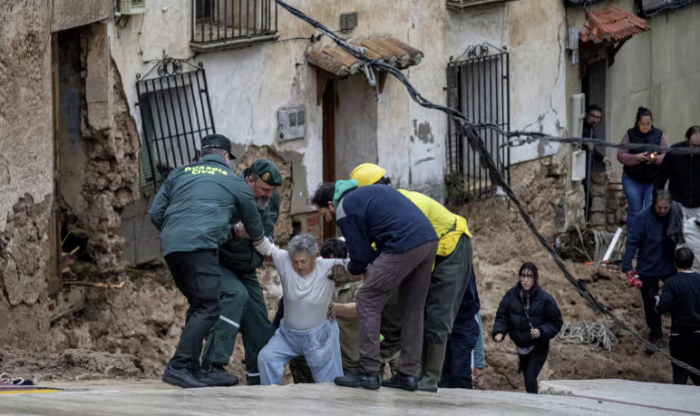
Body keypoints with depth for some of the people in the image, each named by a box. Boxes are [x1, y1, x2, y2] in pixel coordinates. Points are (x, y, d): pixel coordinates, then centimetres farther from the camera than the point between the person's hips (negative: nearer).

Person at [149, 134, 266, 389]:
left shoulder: (179, 174, 24)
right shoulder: (234, 182, 16)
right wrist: (258, 240, 52)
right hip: (201, 246, -6)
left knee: (198, 306, 16)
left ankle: (193, 370, 12)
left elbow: (156, 214, 19)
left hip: (171, 247, 6)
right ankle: (178, 367, -23)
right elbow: (252, 221, 30)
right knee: (207, 308, -10)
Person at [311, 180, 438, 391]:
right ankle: (408, 374, 17)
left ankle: (368, 372, -1)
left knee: (368, 301, 0)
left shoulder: (345, 210, 2)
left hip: (405, 246, -9)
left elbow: (360, 257, 5)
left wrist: (351, 269, 28)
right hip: (429, 240, 9)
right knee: (413, 310, 16)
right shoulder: (363, 193, 29)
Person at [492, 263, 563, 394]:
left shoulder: (544, 298, -14)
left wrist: (541, 331, -23)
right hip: (521, 347, 4)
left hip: (538, 347, -4)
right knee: (528, 379, 16)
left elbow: (556, 322, -7)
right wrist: (499, 332, -20)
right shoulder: (511, 295, -7)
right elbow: (502, 316, -1)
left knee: (530, 379, -18)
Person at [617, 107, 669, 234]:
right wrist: (636, 158, -20)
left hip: (654, 180, 0)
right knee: (634, 212, 6)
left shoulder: (659, 135, 3)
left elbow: (667, 155, 2)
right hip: (632, 180, 0)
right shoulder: (630, 135, 1)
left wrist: (657, 159, -20)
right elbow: (620, 155, -3)